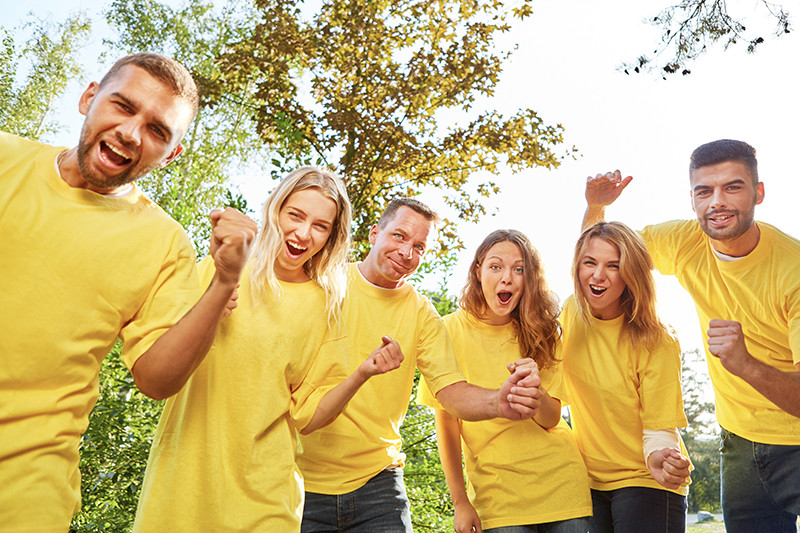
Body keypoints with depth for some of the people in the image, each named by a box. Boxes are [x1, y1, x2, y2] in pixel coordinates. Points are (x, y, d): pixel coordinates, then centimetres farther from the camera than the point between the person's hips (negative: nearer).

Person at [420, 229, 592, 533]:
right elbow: (446, 420, -6)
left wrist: (535, 390, -27)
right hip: (497, 490, -2)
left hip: (560, 481, 3)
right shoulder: (452, 330, -9)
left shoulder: (541, 330, -1)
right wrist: (460, 501, -8)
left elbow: (551, 420, -4)